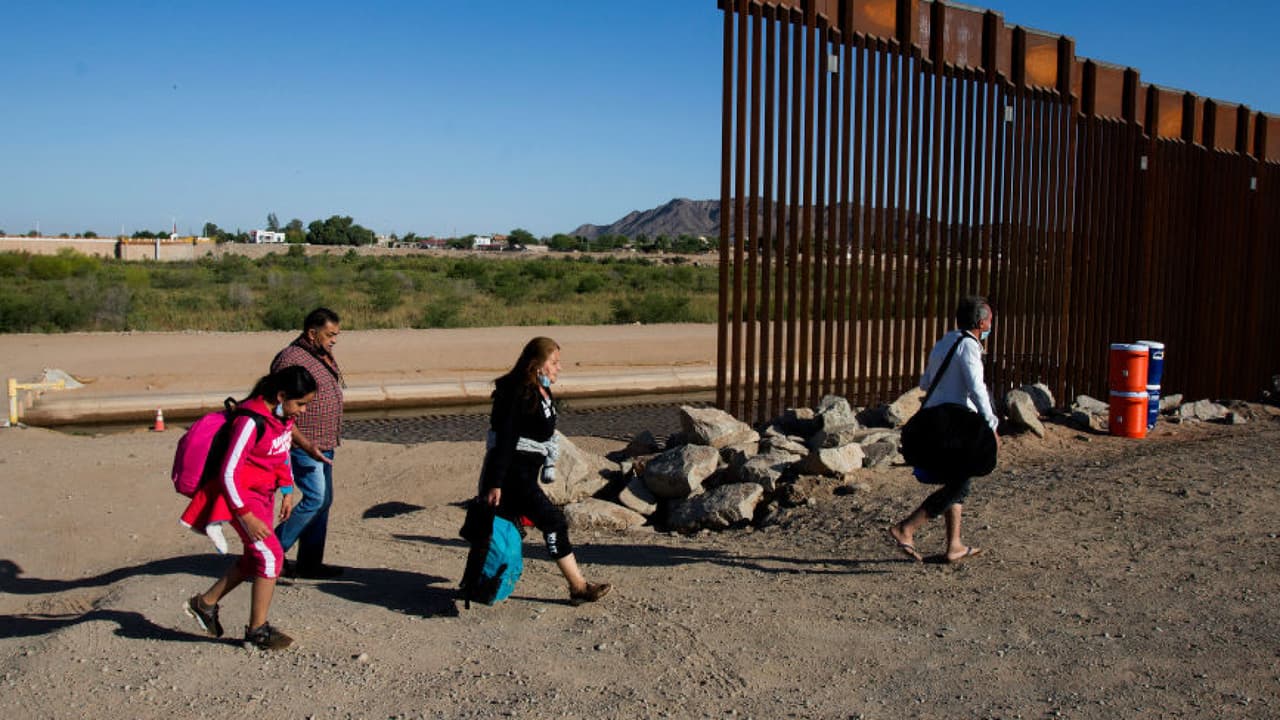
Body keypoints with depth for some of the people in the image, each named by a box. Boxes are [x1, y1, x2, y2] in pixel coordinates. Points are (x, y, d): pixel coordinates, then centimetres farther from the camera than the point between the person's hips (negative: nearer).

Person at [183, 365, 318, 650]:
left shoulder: (285, 416, -1)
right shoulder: (250, 423, -26)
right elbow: (228, 473, -24)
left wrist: (287, 491, 10)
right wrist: (247, 516, -23)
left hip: (265, 493, 9)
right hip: (242, 495, -9)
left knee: (254, 557, 15)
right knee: (270, 555, -11)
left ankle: (205, 603, 34)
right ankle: (257, 630, 2)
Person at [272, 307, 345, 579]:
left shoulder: (324, 356, 13)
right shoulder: (290, 359, -16)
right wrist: (305, 444, -26)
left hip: (324, 445, 9)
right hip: (304, 445, -9)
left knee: (323, 501, 10)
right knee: (315, 498, -13)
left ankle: (309, 563, 18)